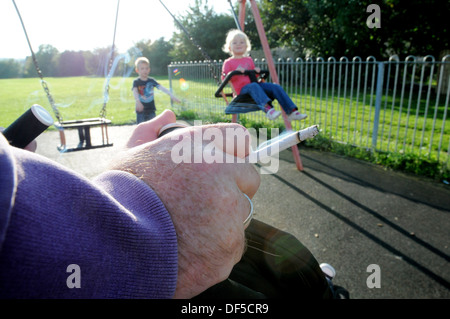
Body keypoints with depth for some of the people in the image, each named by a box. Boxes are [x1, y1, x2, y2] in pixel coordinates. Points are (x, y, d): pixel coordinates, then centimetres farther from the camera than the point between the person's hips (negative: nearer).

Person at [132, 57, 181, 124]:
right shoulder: (136, 82, -5)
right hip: (141, 111, -2)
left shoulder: (151, 81, 3)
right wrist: (138, 101, -44)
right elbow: (135, 92, -23)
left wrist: (172, 96, -22)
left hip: (151, 110, 2)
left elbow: (161, 88, -9)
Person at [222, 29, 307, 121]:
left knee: (276, 87, -15)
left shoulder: (249, 60, 23)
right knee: (253, 86, -39)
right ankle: (268, 109, -61)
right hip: (242, 89, -6)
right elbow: (224, 78, -3)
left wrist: (256, 72, 4)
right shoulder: (228, 62, 6)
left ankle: (292, 111, -23)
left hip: (254, 84, 6)